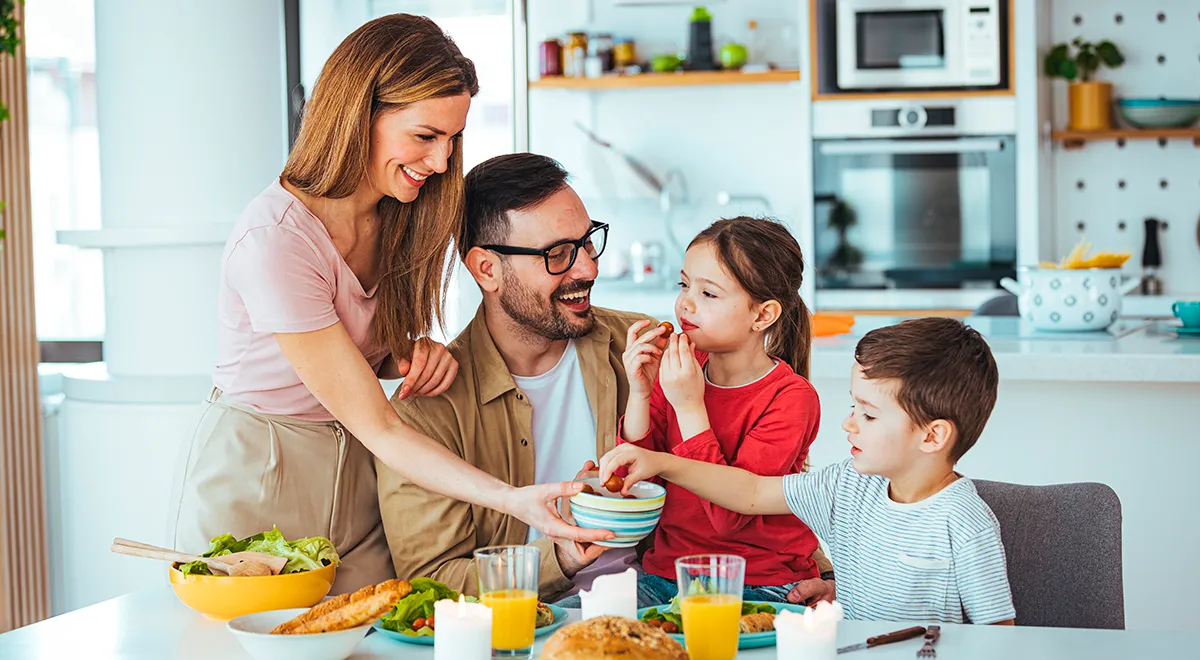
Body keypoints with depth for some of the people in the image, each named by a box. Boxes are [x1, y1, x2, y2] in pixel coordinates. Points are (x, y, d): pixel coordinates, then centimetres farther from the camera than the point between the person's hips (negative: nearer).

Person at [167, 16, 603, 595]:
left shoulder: (401, 217, -3)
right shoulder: (275, 242, -26)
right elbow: (376, 427, -25)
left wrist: (416, 351, -10)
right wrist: (514, 499, -33)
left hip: (355, 479, 6)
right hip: (252, 486, -6)